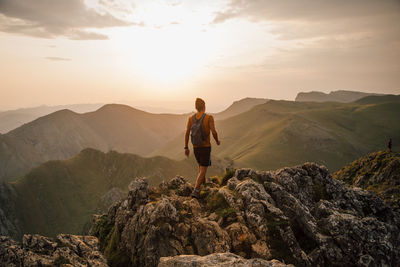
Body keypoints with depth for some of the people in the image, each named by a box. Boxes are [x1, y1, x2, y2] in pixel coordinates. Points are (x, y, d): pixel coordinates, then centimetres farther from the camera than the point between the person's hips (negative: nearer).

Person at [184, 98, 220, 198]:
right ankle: (195, 191, -15)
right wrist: (217, 141, 2)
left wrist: (186, 148, 3)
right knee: (203, 171, -1)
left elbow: (187, 133, -4)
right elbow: (214, 132, -20)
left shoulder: (191, 118, -2)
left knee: (201, 166, 27)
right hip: (206, 148, -5)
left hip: (196, 148, 5)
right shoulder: (209, 117, -14)